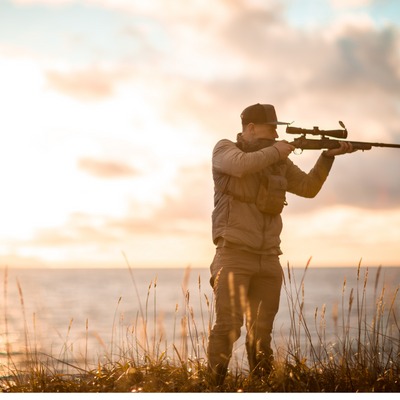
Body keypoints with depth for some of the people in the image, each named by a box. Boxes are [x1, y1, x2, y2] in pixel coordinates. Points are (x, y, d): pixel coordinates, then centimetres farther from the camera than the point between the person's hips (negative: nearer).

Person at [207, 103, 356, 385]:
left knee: (262, 330, 6)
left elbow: (308, 188, 17)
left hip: (268, 259, 5)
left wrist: (329, 155, 6)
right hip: (234, 254, -5)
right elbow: (241, 164, -22)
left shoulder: (279, 161, 16)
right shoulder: (225, 149, 0)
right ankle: (213, 385, -11)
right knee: (229, 324, -16)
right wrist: (275, 151, -10)